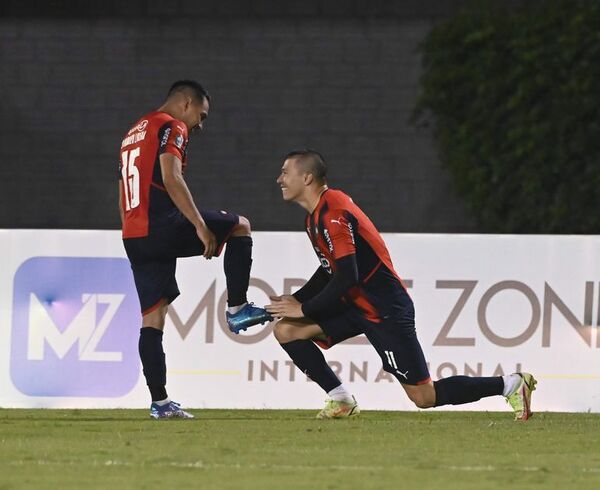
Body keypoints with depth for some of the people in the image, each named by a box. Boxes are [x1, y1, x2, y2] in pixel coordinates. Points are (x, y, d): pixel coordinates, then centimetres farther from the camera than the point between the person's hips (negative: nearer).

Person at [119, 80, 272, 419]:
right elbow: (171, 179, -18)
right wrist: (200, 226, -20)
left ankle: (159, 401, 4)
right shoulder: (171, 127, -2)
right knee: (241, 226, 9)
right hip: (162, 227, -9)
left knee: (153, 317, 7)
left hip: (133, 236, 9)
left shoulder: (133, 134, 27)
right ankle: (237, 309, 2)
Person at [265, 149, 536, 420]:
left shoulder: (333, 216, -21)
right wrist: (296, 299, 6)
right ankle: (341, 400, 2)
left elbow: (347, 278, -27)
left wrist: (304, 310, -18)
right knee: (286, 330, -3)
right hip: (356, 304, 10)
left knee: (424, 397, -6)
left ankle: (511, 384, 7)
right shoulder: (317, 214, 10)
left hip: (386, 311, -10)